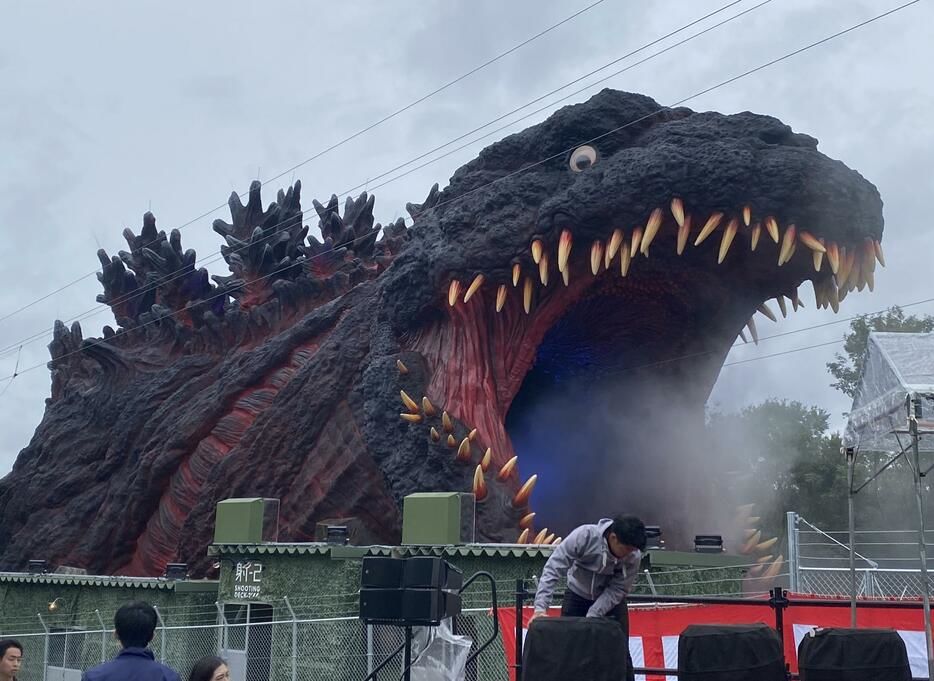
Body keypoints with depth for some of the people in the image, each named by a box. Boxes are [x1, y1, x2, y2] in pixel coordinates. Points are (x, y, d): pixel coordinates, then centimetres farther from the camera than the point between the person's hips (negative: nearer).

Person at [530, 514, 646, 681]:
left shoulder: (634, 556, -26)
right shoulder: (583, 536, -33)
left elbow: (617, 590, -20)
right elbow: (553, 569, -31)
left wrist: (591, 617, -31)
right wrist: (540, 608, -38)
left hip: (611, 601, 1)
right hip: (577, 595, -1)